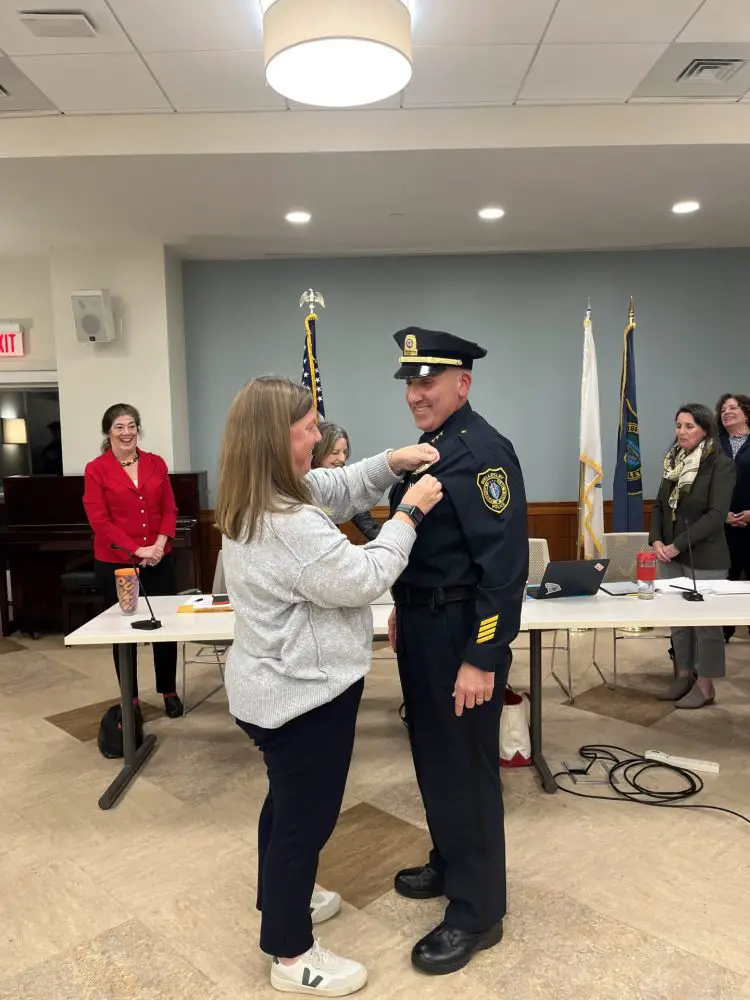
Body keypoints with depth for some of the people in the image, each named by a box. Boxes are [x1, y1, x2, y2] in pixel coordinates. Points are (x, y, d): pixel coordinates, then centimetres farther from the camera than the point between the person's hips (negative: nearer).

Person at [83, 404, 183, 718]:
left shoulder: (156, 463, 5)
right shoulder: (96, 470, -5)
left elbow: (169, 509, 5)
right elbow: (99, 521, -10)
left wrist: (160, 544, -11)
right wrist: (137, 550, -17)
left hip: (159, 559, 3)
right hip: (115, 563, -2)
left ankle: (169, 691, 25)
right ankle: (131, 698, 24)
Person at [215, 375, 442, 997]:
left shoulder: (258, 501, 2)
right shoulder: (287, 526, -31)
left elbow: (340, 489, 12)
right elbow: (363, 578, -24)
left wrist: (391, 464, -3)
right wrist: (410, 514, -14)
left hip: (278, 685, 11)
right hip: (304, 692, -10)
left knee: (287, 803, 27)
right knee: (307, 815, 7)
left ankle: (282, 898, 49)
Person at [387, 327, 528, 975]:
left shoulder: (482, 451, -19)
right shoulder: (429, 444, 10)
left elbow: (505, 563, -23)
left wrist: (482, 660, -23)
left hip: (462, 634, -9)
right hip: (424, 627, 9)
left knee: (465, 770, 4)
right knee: (434, 758, 21)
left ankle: (477, 912, 23)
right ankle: (450, 865, 42)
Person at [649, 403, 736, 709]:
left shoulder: (721, 465, -10)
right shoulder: (673, 462, 9)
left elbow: (716, 514, -18)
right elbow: (659, 506, 11)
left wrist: (678, 545, -20)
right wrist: (656, 541, -6)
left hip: (704, 558, -6)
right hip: (671, 556, 6)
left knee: (706, 621, 4)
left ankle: (705, 686, 16)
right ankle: (683, 677, 26)